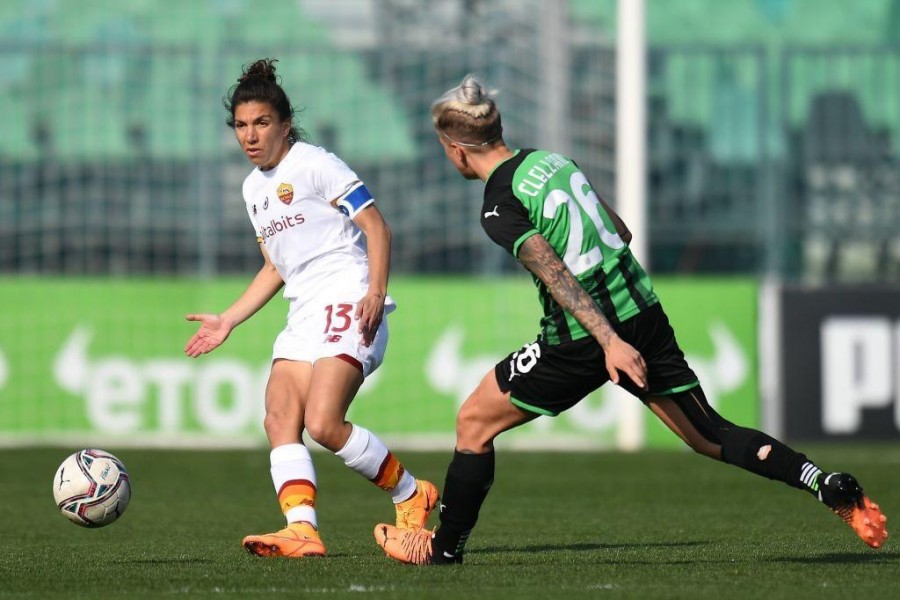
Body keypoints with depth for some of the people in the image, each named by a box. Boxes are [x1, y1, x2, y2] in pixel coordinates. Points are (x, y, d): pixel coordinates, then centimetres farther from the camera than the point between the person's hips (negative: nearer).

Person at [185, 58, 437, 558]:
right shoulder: (253, 187, 20)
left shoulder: (314, 164, -5)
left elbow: (376, 227, -9)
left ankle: (411, 495, -3)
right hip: (304, 314, 9)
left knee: (323, 424, -21)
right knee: (279, 420, -11)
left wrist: (375, 294, -22)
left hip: (347, 307, -9)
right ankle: (302, 530, -20)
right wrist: (227, 321, 24)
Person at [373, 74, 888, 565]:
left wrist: (609, 341, -29)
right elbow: (622, 231, 19)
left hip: (582, 337, -7)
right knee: (711, 436, 9)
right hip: (643, 312, 7)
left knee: (475, 423, 10)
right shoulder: (552, 159, 11)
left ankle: (444, 547, 19)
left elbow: (556, 274, -22)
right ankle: (829, 486, -5)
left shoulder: (500, 206, -11)